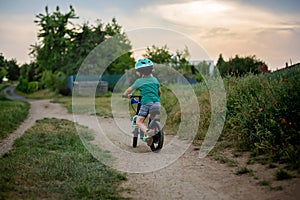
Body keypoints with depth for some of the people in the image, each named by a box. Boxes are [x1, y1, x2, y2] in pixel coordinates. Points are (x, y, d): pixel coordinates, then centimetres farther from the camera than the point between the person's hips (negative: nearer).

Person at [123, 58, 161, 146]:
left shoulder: (139, 81, 4)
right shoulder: (155, 79, 16)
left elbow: (129, 90, 12)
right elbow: (159, 92, 25)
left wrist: (125, 94, 33)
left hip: (146, 103, -5)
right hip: (157, 103, 5)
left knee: (139, 122, -3)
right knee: (152, 118, 28)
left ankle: (147, 132, -30)